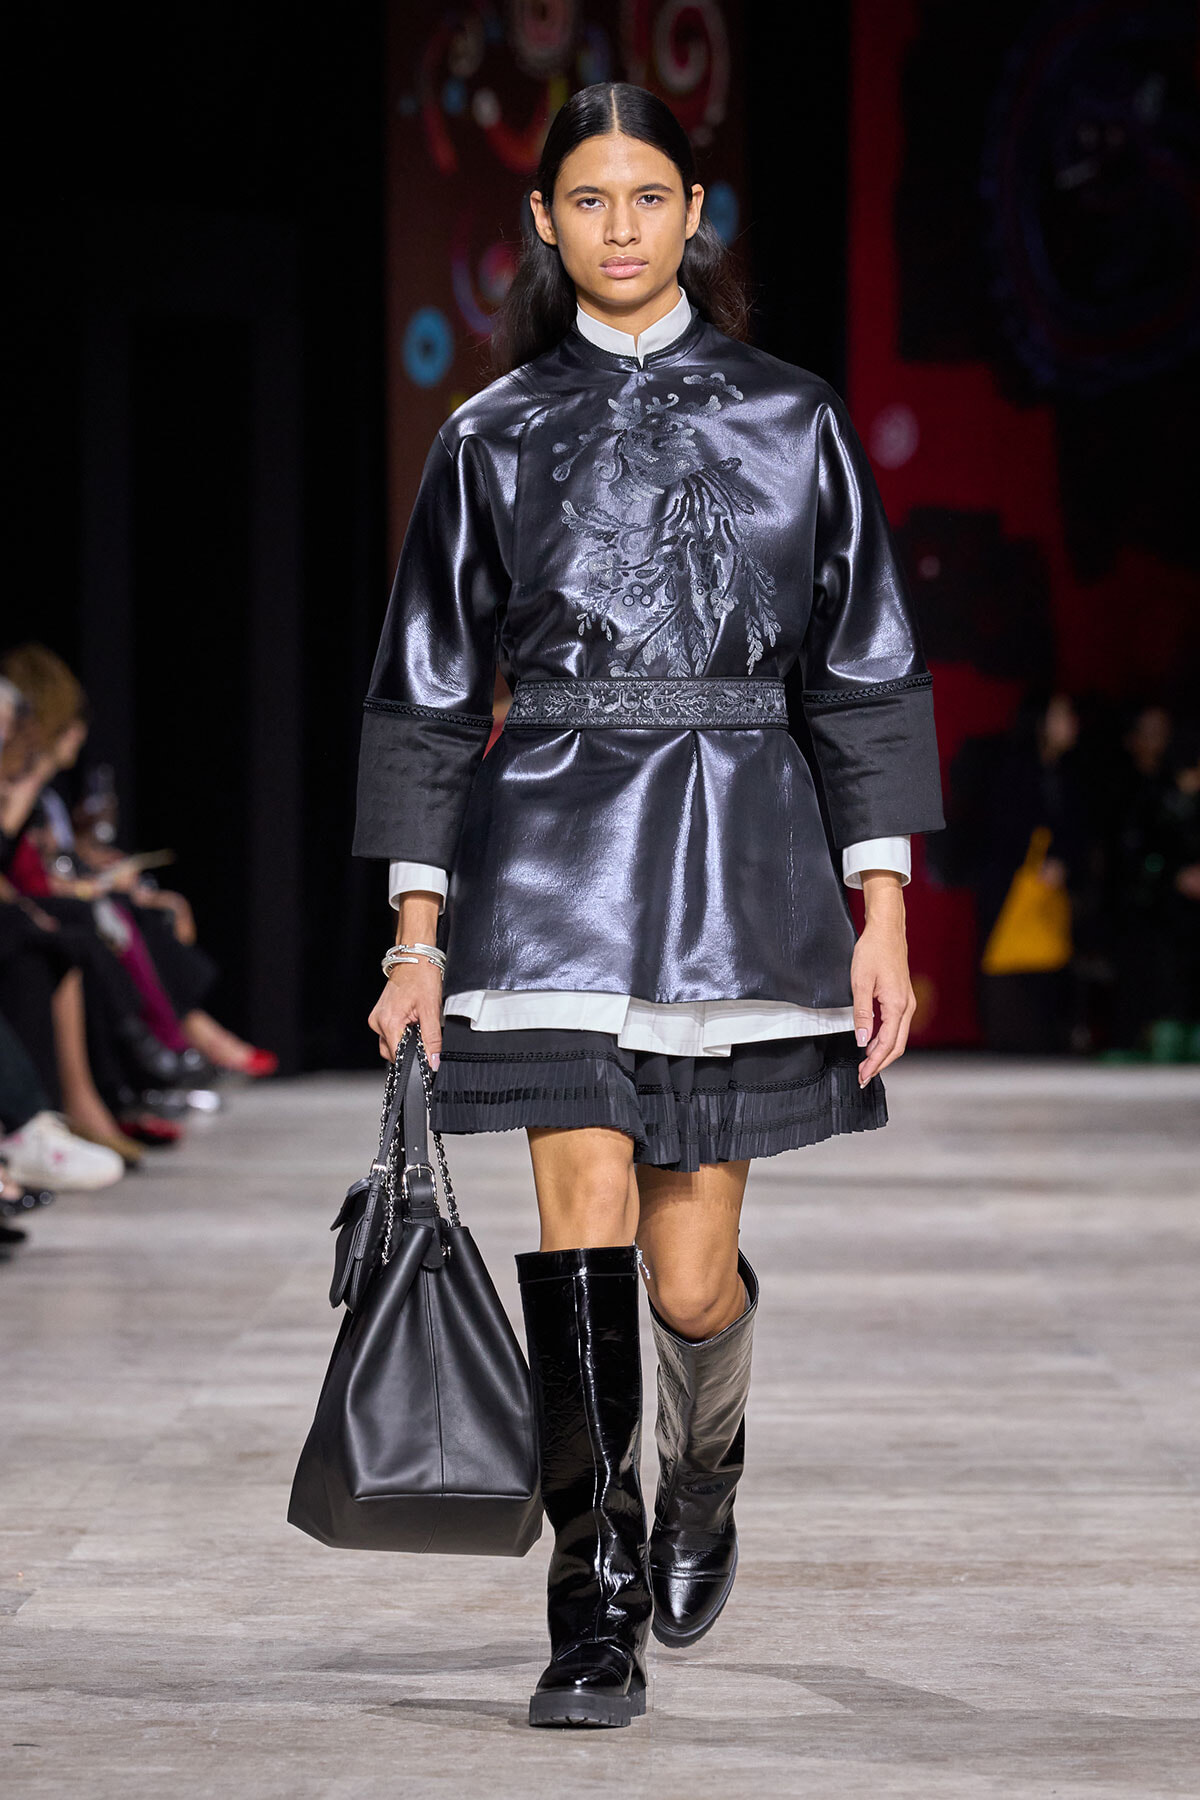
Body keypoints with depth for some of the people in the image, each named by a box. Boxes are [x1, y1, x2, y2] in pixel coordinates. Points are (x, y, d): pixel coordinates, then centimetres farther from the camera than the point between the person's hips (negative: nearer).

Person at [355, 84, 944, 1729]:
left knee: (692, 1276, 1)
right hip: (554, 855, 0)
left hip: (738, 854, 0)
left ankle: (704, 1476, 34)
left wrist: (883, 912, -1)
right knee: (584, 1232, -11)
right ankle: (598, 1618, -5)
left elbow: (865, 675, 6)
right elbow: (430, 693, 9)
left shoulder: (791, 422, 6)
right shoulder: (494, 439, 7)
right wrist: (420, 934, 3)